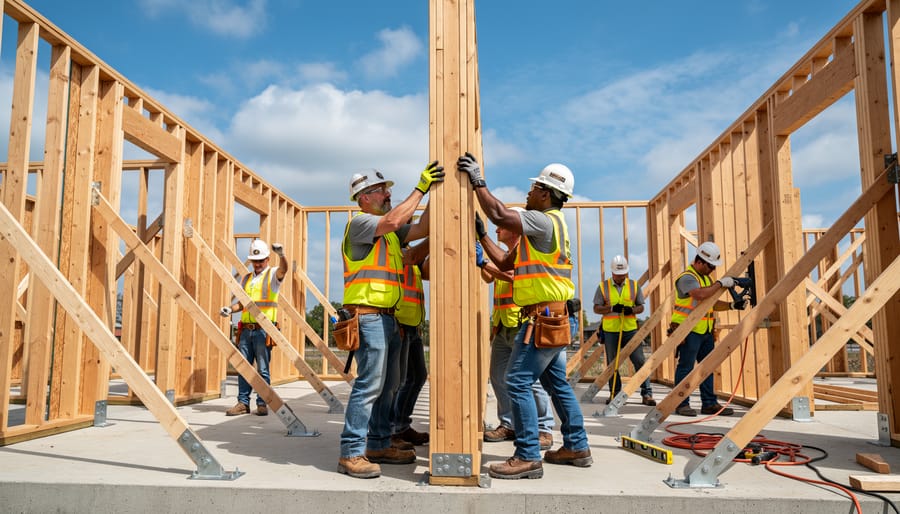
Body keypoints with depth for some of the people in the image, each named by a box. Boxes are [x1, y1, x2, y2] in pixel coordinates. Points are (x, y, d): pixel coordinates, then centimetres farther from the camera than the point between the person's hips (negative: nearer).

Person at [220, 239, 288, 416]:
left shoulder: (272, 275, 2)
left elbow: (283, 269, -21)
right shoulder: (246, 279, 19)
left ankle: (262, 404, 6)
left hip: (263, 330, -5)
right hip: (246, 329, 6)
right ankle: (243, 403, 14)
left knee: (262, 369, -2)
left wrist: (282, 255, -42)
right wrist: (230, 309, 2)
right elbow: (242, 302, 23)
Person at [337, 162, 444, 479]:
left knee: (388, 385, 13)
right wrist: (420, 188, -17)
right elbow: (394, 220, -24)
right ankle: (351, 453, -5)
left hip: (388, 317, 10)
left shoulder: (387, 231, 19)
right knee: (369, 384, -11)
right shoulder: (360, 222, -7)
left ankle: (378, 445, 23)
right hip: (368, 316, -9)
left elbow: (422, 229, 12)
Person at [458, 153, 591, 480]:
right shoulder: (544, 226, 20)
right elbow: (504, 263, 19)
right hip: (551, 317, 11)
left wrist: (477, 181, -13)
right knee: (557, 383, 17)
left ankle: (528, 457, -4)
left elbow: (499, 214, -24)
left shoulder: (544, 220, -12)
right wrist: (481, 235, 15)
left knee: (518, 382, -9)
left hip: (544, 316, -11)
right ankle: (576, 447, 27)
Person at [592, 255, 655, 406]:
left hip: (630, 330, 0)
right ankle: (614, 394, 20)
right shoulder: (603, 286, 1)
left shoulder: (634, 286, 5)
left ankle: (647, 394, 0)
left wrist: (632, 310, -14)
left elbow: (641, 307, 8)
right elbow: (596, 308, 0)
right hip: (610, 331, 0)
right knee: (612, 364, 7)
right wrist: (612, 308, -17)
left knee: (639, 361, -6)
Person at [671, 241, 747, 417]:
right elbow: (701, 294, -32)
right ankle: (682, 404, 3)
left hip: (705, 331, 9)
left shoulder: (706, 278, 17)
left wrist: (732, 305, 4)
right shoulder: (687, 277, -13)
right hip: (689, 331, -9)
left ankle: (709, 404, 18)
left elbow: (713, 303, 19)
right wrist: (721, 283, -21)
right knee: (685, 367, -4)